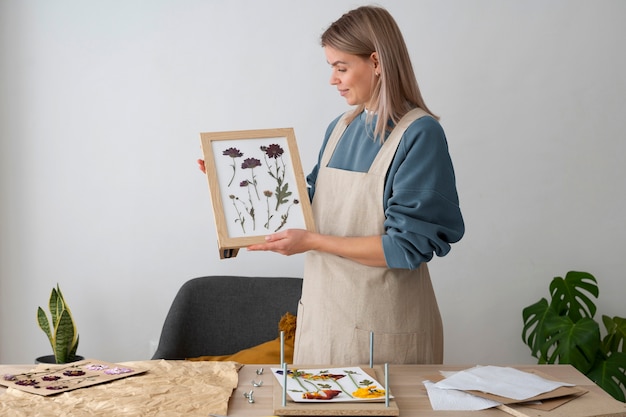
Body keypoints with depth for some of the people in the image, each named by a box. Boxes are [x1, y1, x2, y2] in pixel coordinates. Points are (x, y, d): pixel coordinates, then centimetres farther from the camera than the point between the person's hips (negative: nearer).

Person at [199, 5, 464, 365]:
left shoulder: (420, 134, -14)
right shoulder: (341, 128, 8)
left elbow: (407, 246, -18)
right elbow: (313, 202, 16)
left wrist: (313, 241, -16)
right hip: (324, 310, 6)